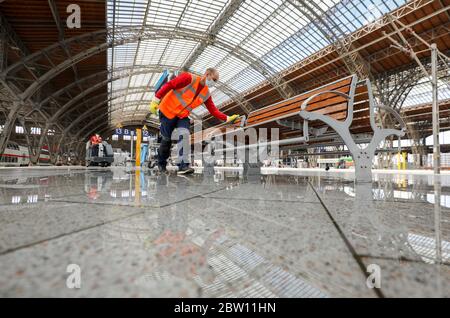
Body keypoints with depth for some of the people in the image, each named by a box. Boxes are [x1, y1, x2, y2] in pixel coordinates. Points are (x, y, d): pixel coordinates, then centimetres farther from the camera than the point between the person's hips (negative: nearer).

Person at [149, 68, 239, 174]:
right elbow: (168, 85, -16)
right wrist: (156, 100, -16)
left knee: (184, 135, -18)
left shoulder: (206, 94, 2)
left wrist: (227, 118, -6)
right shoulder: (189, 78, -16)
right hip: (168, 111, -4)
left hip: (182, 116, 5)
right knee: (166, 139, 2)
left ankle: (183, 166, -20)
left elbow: (213, 110, 3)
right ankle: (161, 163, 25)